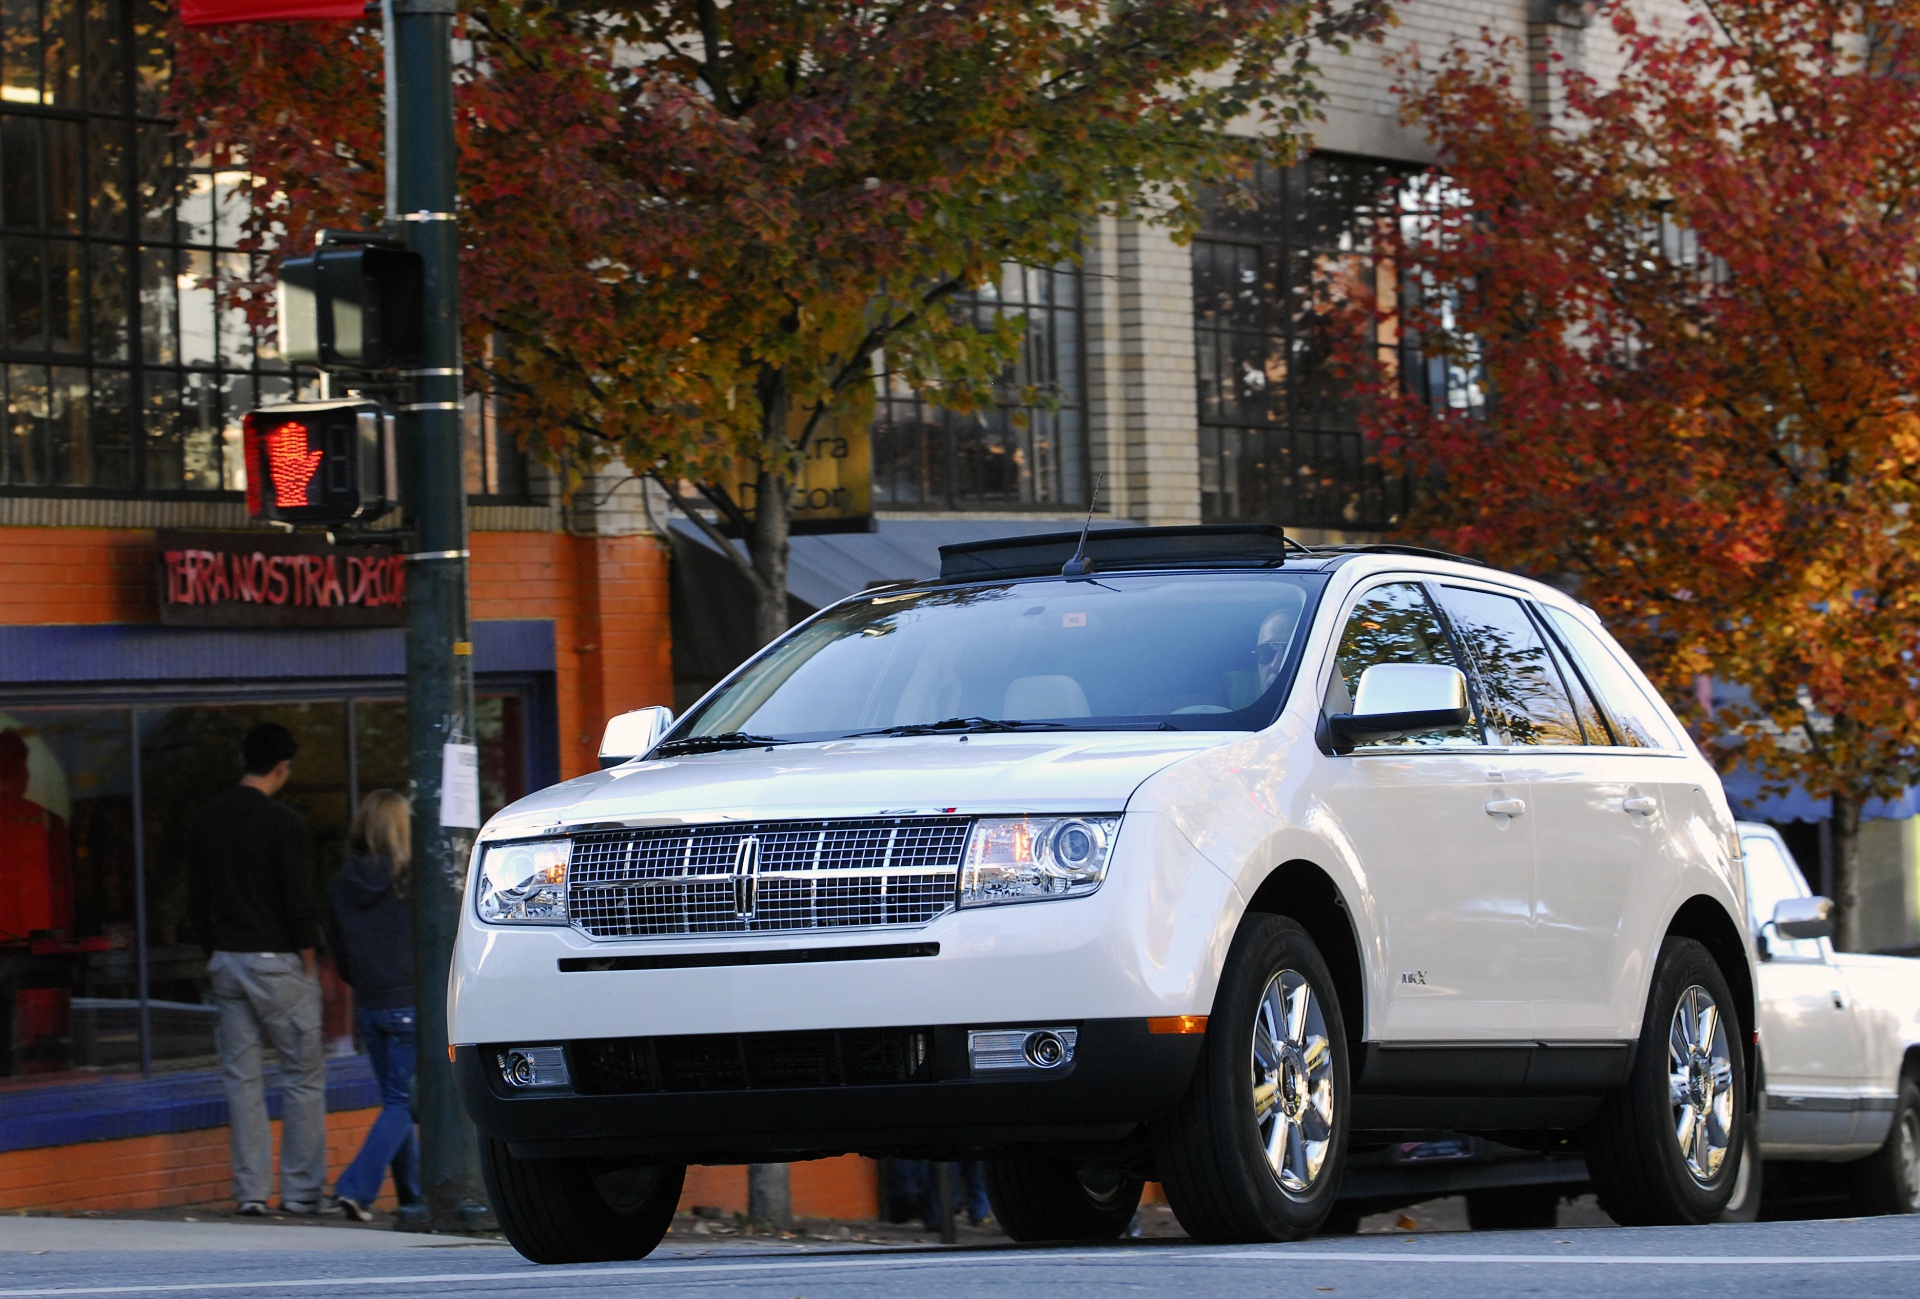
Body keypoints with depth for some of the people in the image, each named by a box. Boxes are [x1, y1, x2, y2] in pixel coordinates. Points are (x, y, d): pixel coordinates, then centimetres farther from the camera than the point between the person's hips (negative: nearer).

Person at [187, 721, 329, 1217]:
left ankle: (250, 1190, 6)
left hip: (226, 962, 6)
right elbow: (298, 903, -13)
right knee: (303, 1075, 3)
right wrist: (309, 962, -3)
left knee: (241, 1077, 7)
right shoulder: (283, 823, -12)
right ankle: (302, 1189, 3)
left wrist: (220, 945, 17)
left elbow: (196, 902, 10)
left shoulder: (206, 820, 7)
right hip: (276, 961, -5)